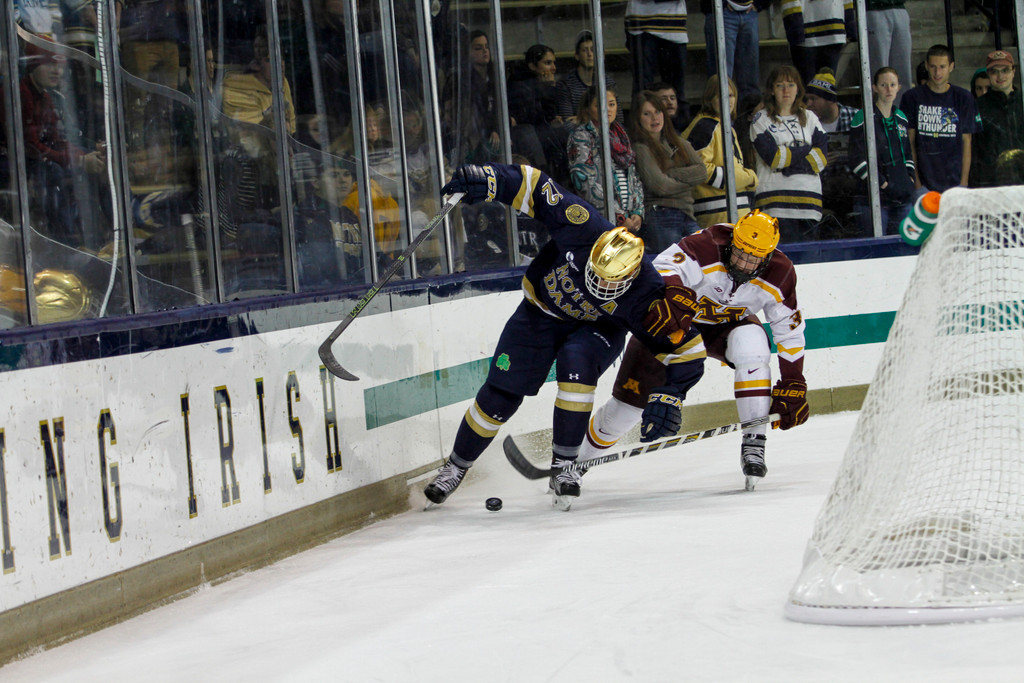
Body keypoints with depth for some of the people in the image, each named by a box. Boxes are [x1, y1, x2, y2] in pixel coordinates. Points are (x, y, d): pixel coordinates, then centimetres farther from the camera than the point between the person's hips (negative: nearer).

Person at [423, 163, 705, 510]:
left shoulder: (647, 294, -33)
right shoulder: (582, 226, -33)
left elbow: (684, 342, -24)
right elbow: (536, 186, -25)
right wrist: (487, 179, -35)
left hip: (597, 328, -1)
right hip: (541, 311, 1)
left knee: (576, 362, -35)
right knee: (500, 396, -2)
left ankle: (563, 466, -21)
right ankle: (456, 466, 22)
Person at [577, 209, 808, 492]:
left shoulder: (779, 274, -21)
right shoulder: (705, 247, -33)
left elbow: (789, 331, -10)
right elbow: (663, 269, -47)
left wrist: (793, 386, -11)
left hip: (728, 323, 2)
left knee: (751, 347, -34)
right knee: (629, 400, -5)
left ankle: (753, 445, -27)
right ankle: (578, 456, 20)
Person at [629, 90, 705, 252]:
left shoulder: (679, 143, 17)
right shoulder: (640, 148, -2)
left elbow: (702, 172, 5)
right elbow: (659, 185, -12)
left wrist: (670, 174, -6)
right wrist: (688, 179, 2)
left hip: (687, 216, 6)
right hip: (660, 218, -6)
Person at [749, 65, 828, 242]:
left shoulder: (809, 118, 16)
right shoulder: (761, 119, 5)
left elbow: (822, 157, 3)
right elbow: (773, 157, -9)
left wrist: (789, 167, -9)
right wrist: (806, 150, -3)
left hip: (809, 198, 4)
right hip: (776, 199, -4)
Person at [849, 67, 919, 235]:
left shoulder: (901, 119, 16)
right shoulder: (863, 119, -5)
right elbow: (858, 160, -10)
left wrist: (911, 180, 9)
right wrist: (883, 184, -14)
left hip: (903, 198, 6)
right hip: (874, 198, -6)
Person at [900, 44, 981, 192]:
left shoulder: (964, 98, 8)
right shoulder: (912, 98, 5)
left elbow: (966, 141, 7)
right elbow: (909, 142, 5)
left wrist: (964, 180, 0)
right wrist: (915, 180, -2)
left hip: (955, 180, 1)